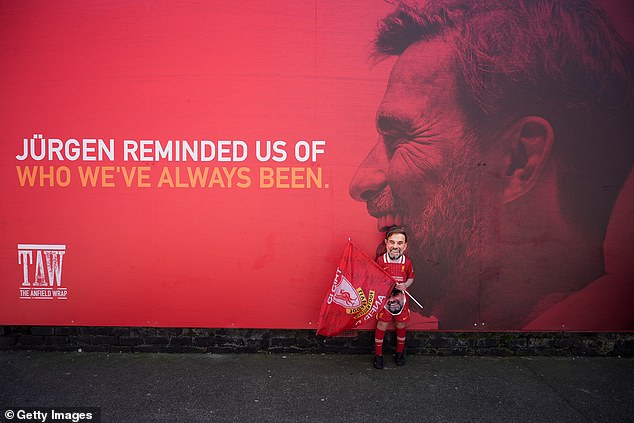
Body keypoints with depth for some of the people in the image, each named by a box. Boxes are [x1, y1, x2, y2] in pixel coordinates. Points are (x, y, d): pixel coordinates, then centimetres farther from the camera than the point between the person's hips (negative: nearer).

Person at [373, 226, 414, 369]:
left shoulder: (407, 262, -6)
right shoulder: (380, 260, -11)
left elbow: (411, 278, 7)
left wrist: (405, 285, -12)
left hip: (400, 297, 2)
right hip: (384, 297, -2)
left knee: (401, 325, 15)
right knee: (382, 325, 5)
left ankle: (400, 352, 36)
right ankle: (378, 354, 22)